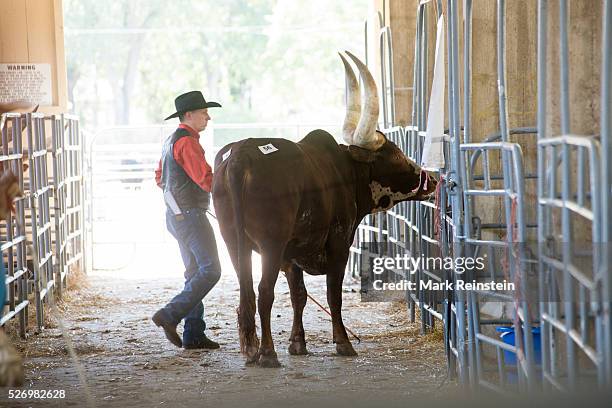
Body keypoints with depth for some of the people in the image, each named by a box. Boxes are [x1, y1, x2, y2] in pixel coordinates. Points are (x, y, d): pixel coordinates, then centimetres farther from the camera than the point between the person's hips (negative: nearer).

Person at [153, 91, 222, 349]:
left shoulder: (172, 140, 17)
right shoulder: (187, 142, -15)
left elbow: (160, 178, 28)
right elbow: (206, 180, -22)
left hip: (177, 215, 11)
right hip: (190, 214, -11)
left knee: (196, 273, 11)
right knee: (210, 270, -11)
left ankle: (193, 335, 9)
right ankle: (170, 316, -14)